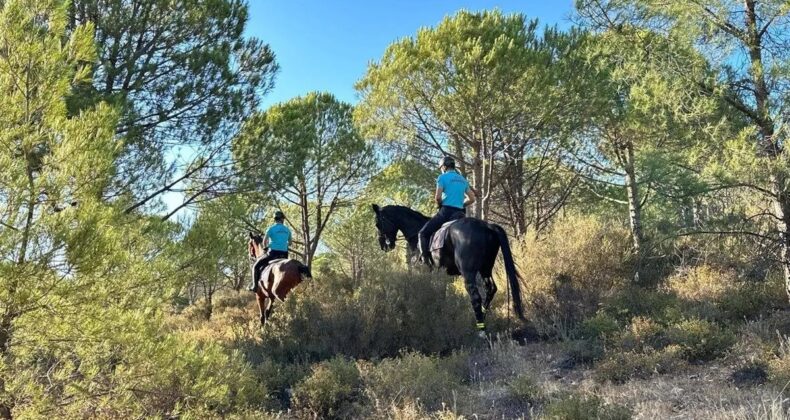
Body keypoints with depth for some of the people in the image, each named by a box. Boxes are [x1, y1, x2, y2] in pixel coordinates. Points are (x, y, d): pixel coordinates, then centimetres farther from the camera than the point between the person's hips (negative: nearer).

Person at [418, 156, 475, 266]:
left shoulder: (443, 177, -3)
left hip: (446, 211, -6)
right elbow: (472, 199, 17)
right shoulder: (463, 179, 17)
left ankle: (426, 261, -13)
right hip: (460, 213, 6)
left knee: (423, 233, 1)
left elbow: (437, 197, -12)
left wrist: (440, 205, 7)